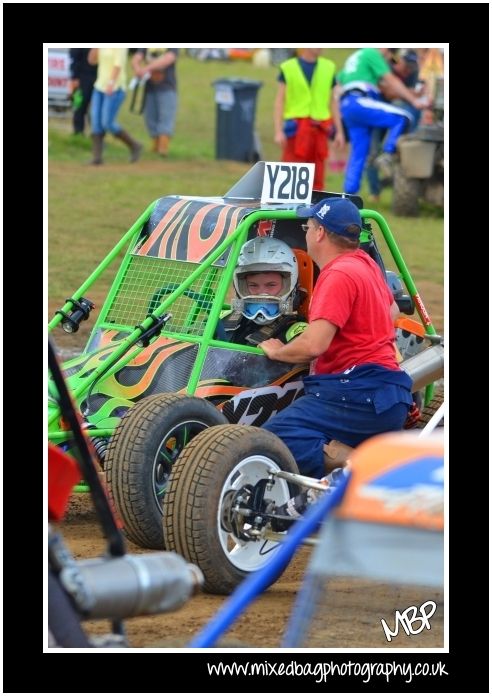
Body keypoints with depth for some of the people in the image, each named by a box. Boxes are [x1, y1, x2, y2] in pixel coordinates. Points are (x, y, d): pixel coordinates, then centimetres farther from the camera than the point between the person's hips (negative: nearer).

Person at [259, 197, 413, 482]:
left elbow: (313, 345, -20)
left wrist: (277, 351, 0)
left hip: (359, 391, -10)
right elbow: (392, 312, 38)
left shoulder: (339, 274, -12)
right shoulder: (364, 262, 17)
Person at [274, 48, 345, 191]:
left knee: (317, 177, 6)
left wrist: (339, 131, 12)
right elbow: (280, 101, 0)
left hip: (320, 129, 3)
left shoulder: (328, 68, 10)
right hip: (296, 129, -3)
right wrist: (278, 131, -8)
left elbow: (332, 102, 15)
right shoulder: (288, 68, 1)